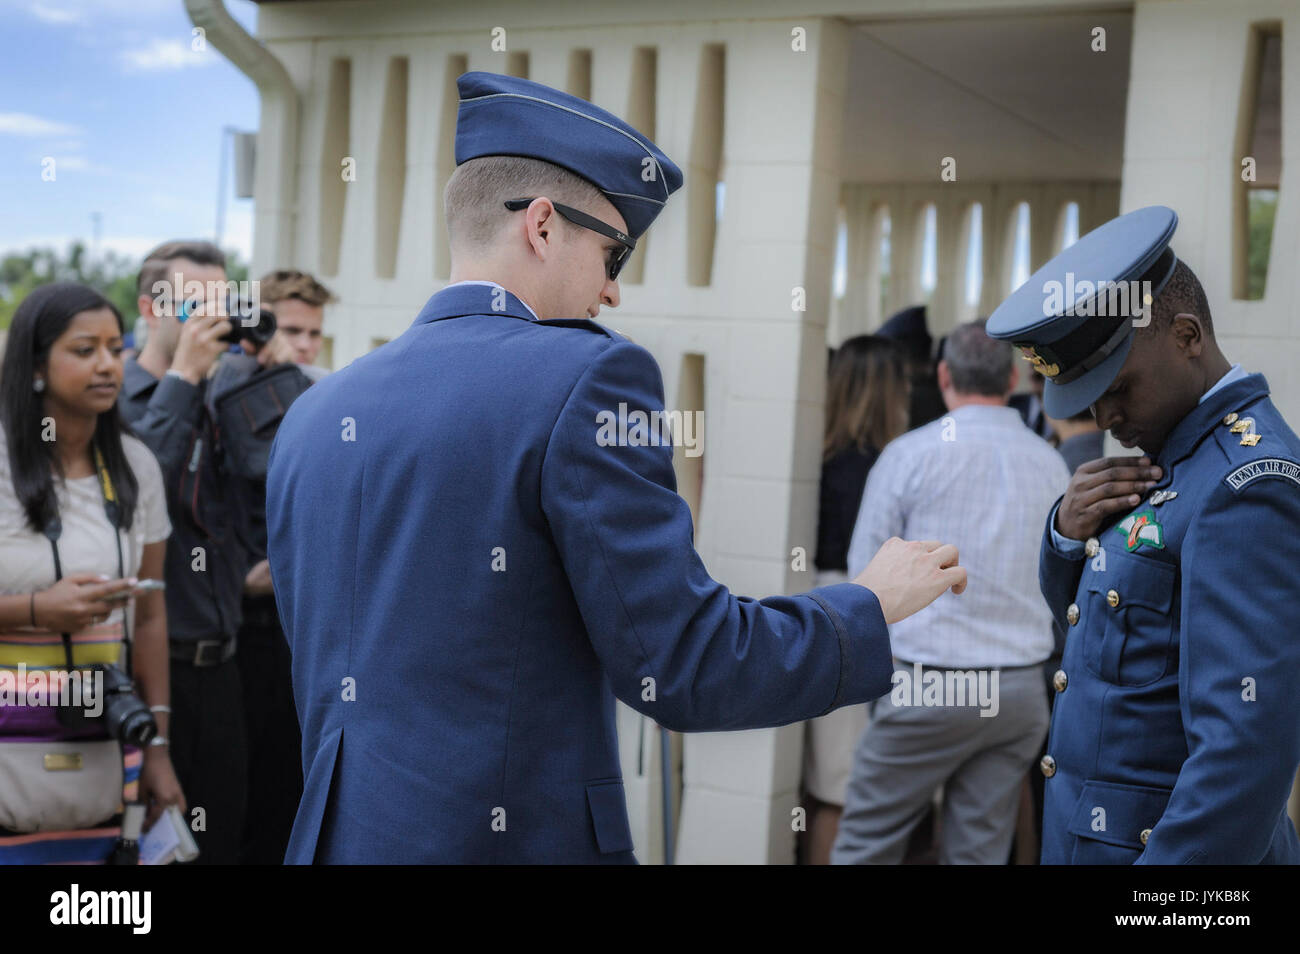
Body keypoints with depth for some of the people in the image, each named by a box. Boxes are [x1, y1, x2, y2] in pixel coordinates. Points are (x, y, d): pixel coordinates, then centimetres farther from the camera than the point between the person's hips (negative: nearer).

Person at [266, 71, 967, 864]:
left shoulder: (312, 416, 6)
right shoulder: (586, 378, -14)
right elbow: (685, 667, -16)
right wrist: (871, 608, -1)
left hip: (337, 834, 7)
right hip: (521, 834, -6)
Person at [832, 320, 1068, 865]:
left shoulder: (911, 453, -7)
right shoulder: (1050, 463, 6)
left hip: (928, 682, -4)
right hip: (1020, 689, 4)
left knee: (867, 840, 6)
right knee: (981, 851, 9)